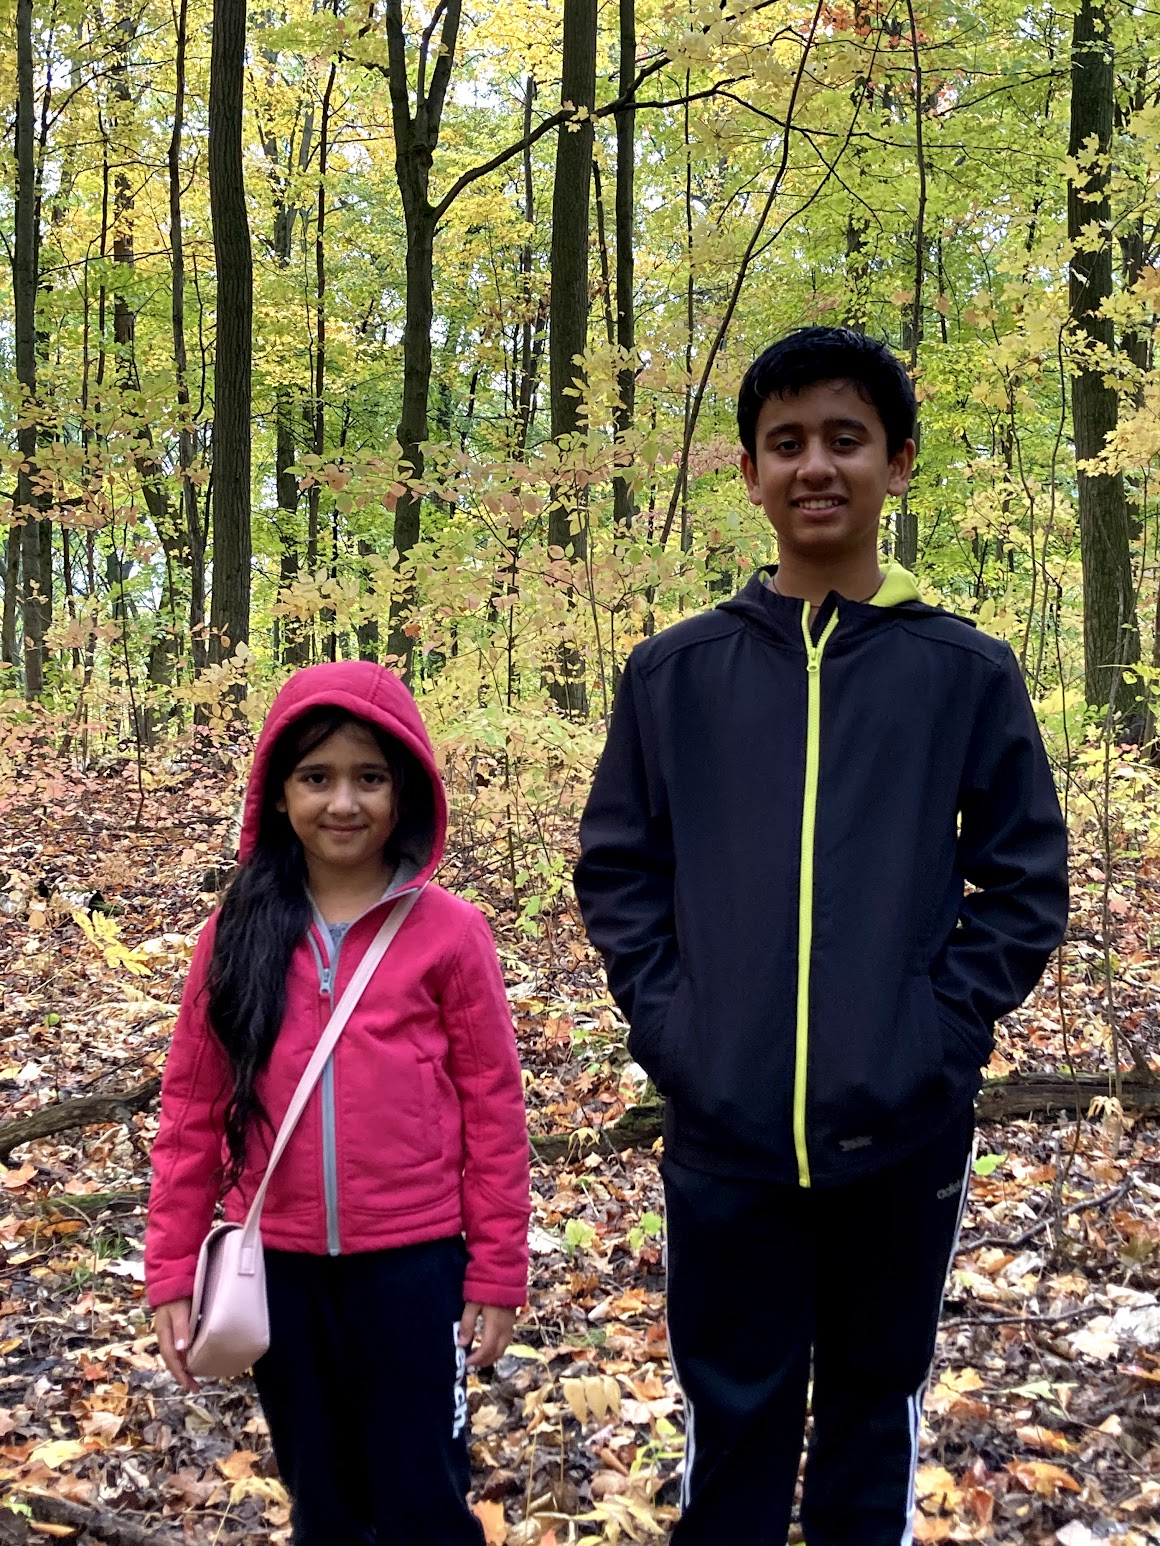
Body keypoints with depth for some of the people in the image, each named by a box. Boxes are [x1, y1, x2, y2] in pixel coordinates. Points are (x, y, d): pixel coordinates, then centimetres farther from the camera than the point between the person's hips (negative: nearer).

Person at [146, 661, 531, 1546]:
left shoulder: (449, 932, -7)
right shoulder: (237, 934, 0)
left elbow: (494, 1108, -4)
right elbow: (192, 1108, 3)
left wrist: (498, 1272, -3)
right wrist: (172, 1269, 2)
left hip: (413, 1264, -2)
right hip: (278, 1266, 3)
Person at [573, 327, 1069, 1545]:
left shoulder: (965, 672, -1)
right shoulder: (673, 673, 2)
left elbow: (1024, 883, 2)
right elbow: (616, 871, 6)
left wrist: (942, 1027, -8)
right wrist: (667, 1024, -4)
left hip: (906, 1130, 0)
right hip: (723, 1129, 0)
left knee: (876, 1405, 16)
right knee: (733, 1422, 11)